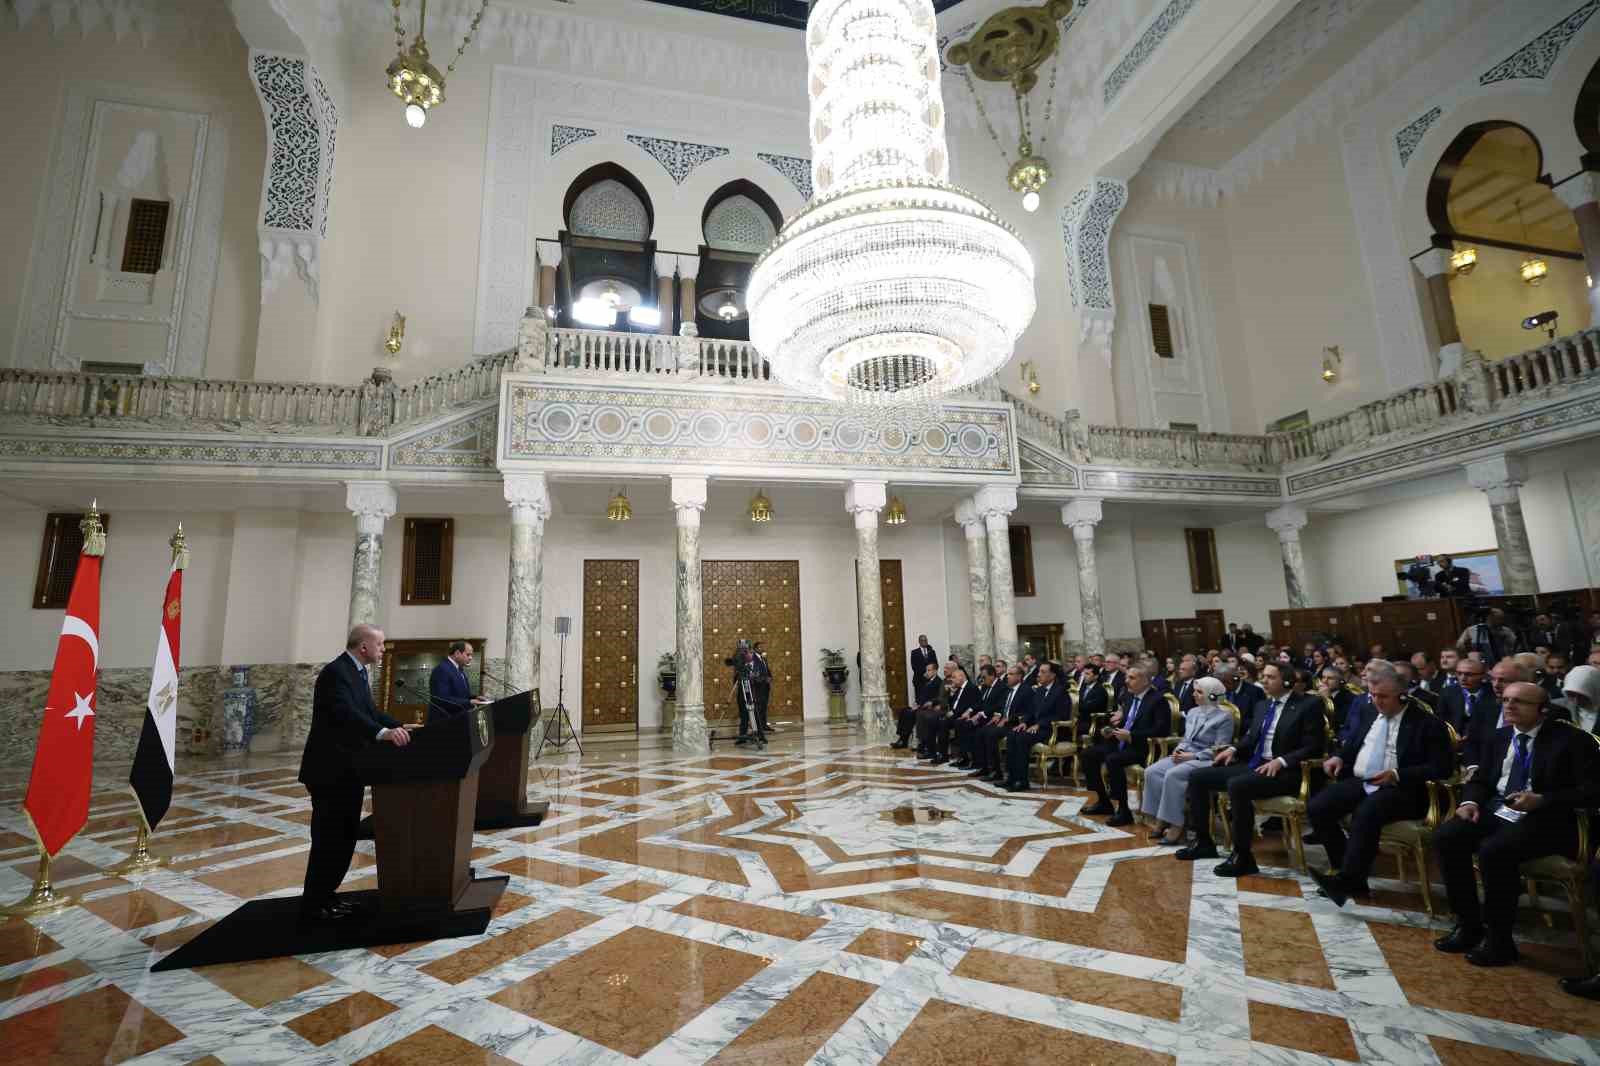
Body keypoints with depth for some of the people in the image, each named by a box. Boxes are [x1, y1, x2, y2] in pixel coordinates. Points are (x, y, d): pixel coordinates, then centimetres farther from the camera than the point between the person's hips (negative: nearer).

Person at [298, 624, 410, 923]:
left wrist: (400, 727, 2)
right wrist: (383, 733, -48)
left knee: (345, 836, 17)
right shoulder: (336, 672, -20)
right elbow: (345, 712, -35)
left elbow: (370, 711, 14)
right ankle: (313, 906, 13)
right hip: (330, 769, -10)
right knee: (328, 838, 0)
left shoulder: (358, 673, 11)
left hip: (348, 768, 10)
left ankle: (325, 896, 29)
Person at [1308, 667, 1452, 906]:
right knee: (1316, 807, -16)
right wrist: (1339, 757, 5)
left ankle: (1347, 880, -26)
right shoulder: (1370, 712, 15)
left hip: (1399, 788, -6)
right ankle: (1349, 873, -4)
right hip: (1359, 782, 6)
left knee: (1366, 813, -36)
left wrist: (1397, 775, -21)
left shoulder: (1426, 722, -4)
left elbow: (1441, 767, -9)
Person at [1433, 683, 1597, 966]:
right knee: (1445, 837, -18)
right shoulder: (1499, 737, 15)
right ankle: (1469, 926, -4)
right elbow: (1481, 780, 16)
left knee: (1493, 850, -32)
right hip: (1496, 811, 6)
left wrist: (1540, 800, -22)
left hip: (1545, 819, -6)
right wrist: (1471, 801, -5)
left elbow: (1589, 791, -9)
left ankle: (1499, 940, -13)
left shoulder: (1572, 740, -3)